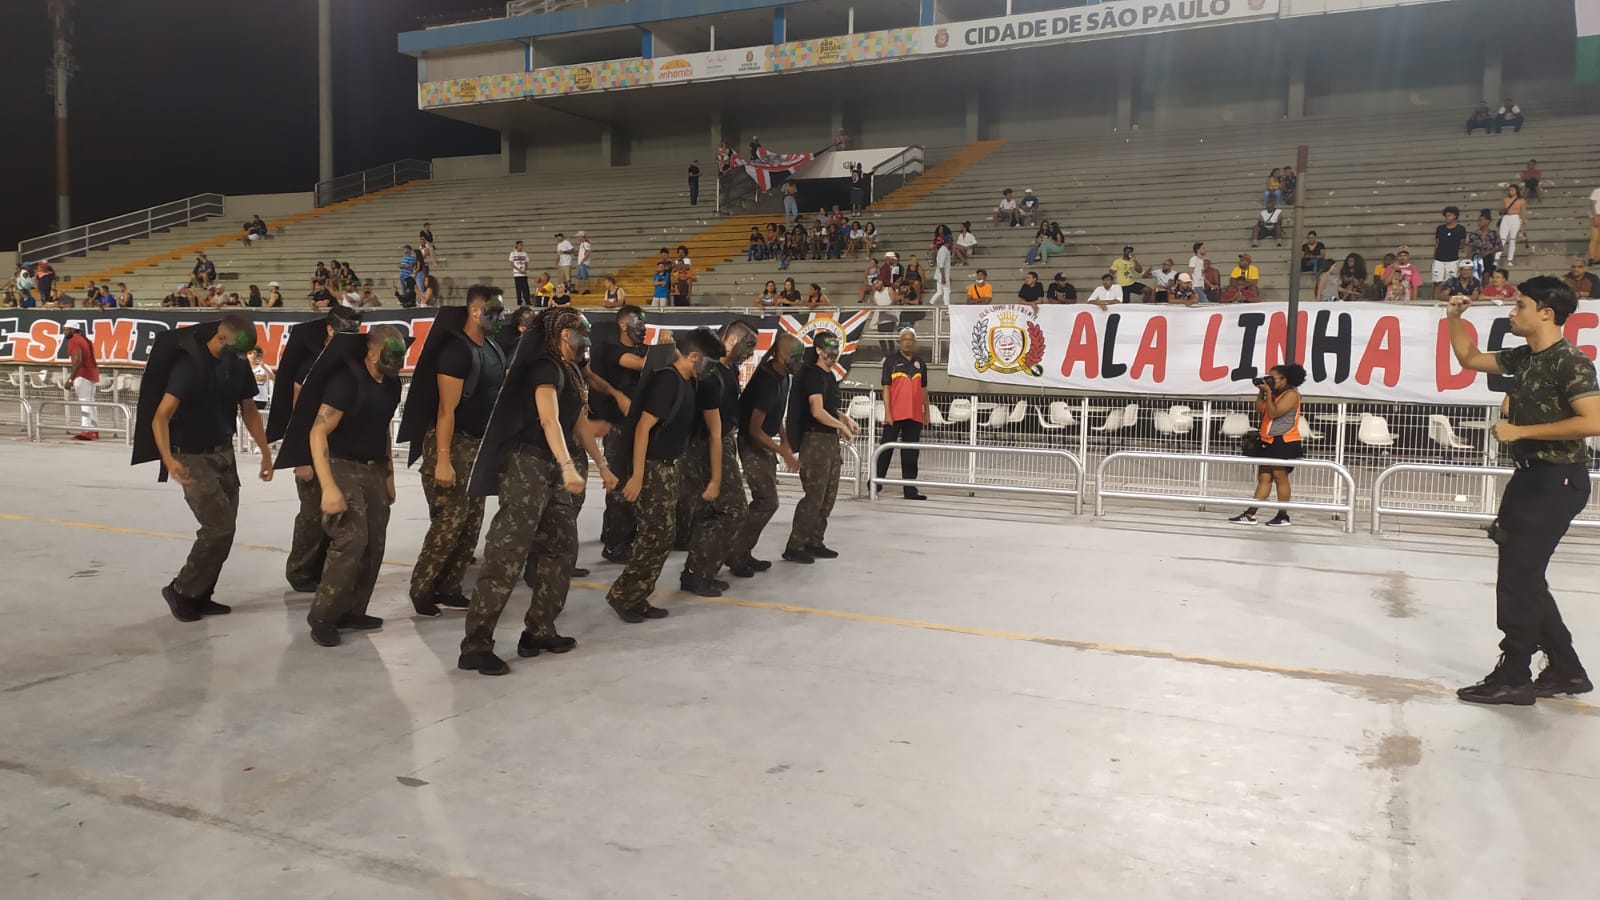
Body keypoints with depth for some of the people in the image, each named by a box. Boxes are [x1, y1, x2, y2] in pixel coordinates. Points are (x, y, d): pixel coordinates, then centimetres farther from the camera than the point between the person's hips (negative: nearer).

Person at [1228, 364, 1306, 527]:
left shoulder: (1291, 394, -10)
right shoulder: (1275, 394, 16)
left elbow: (1273, 413, -19)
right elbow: (1260, 409, 13)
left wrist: (1268, 393, -14)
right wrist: (1261, 392, 4)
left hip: (1284, 443, -8)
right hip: (1269, 442, 8)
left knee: (1280, 477, -3)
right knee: (1264, 478, 5)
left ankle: (1283, 516, 6)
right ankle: (1250, 515, 2)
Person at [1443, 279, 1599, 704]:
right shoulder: (1523, 357, 9)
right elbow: (1469, 358, 23)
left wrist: (1520, 430, -20)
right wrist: (1454, 318, 10)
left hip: (1557, 481, -9)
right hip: (1530, 476, 9)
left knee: (1517, 576, -6)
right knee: (1524, 577, 14)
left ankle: (1513, 677, 4)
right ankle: (1566, 670, 24)